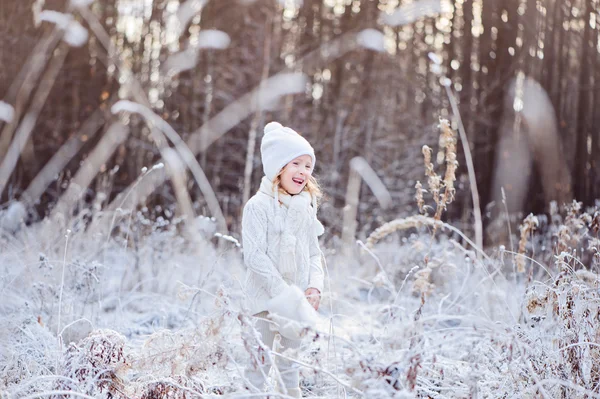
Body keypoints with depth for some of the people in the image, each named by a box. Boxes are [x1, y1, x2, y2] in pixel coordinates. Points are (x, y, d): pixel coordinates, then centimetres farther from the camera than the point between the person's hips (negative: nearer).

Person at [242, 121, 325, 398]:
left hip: (297, 300, 6)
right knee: (260, 364, 0)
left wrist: (315, 287, -3)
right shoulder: (258, 206, -11)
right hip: (266, 298, -6)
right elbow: (254, 256, -17)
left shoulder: (307, 209, 9)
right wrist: (283, 294, -20)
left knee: (290, 365, 15)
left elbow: (314, 253, 14)